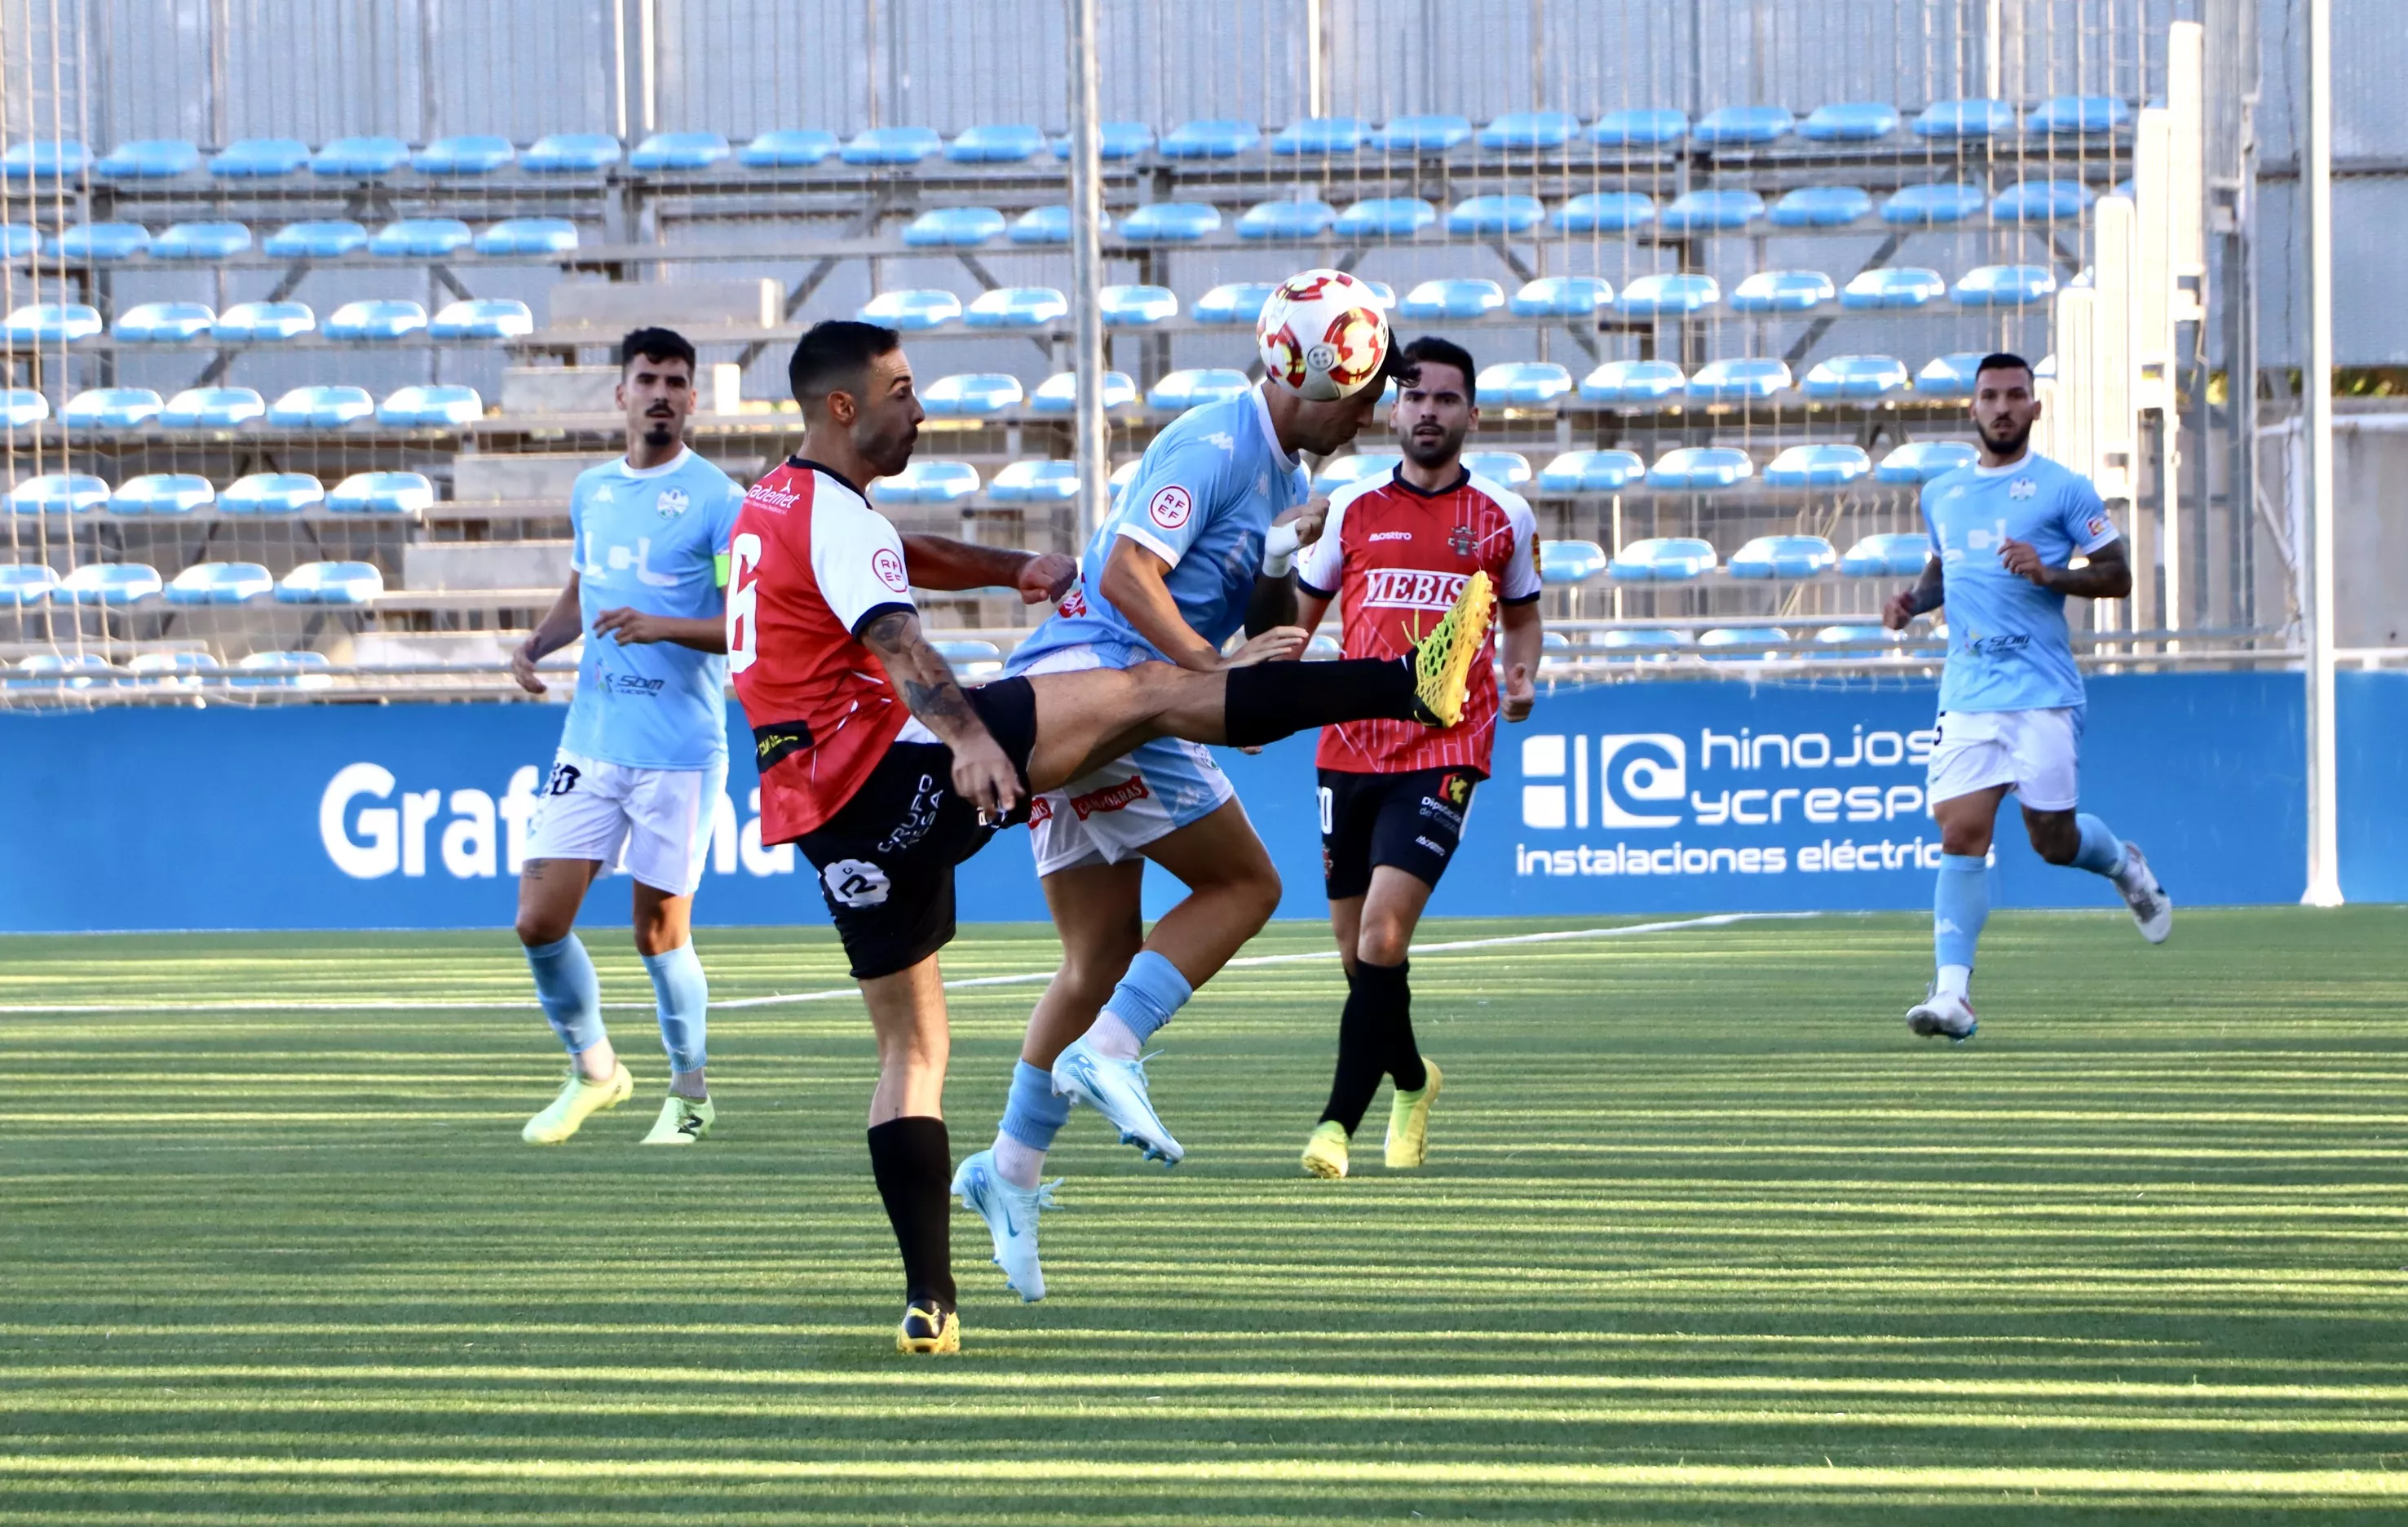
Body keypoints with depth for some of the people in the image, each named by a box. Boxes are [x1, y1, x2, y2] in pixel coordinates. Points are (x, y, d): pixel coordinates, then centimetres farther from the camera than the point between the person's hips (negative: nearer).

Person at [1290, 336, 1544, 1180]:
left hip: (1444, 750, -3)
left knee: (1383, 934, -19)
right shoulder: (1352, 507, 8)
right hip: (1350, 749, 3)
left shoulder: (1504, 516, 5)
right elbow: (1302, 612, 18)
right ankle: (1412, 1081, 36)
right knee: (1357, 949, 9)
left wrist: (1522, 676, -2)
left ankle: (1338, 1121, -18)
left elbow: (1522, 614, 19)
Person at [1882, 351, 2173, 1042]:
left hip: (2043, 695, -3)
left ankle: (2123, 863, 37)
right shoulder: (1941, 494, 13)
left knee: (2053, 842, 2)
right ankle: (1953, 992, -13)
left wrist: (2048, 574, -17)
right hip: (1966, 694, 3)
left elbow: (2118, 576, -1)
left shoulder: (2064, 490, -2)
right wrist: (1913, 600, 8)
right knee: (1961, 837, -9)